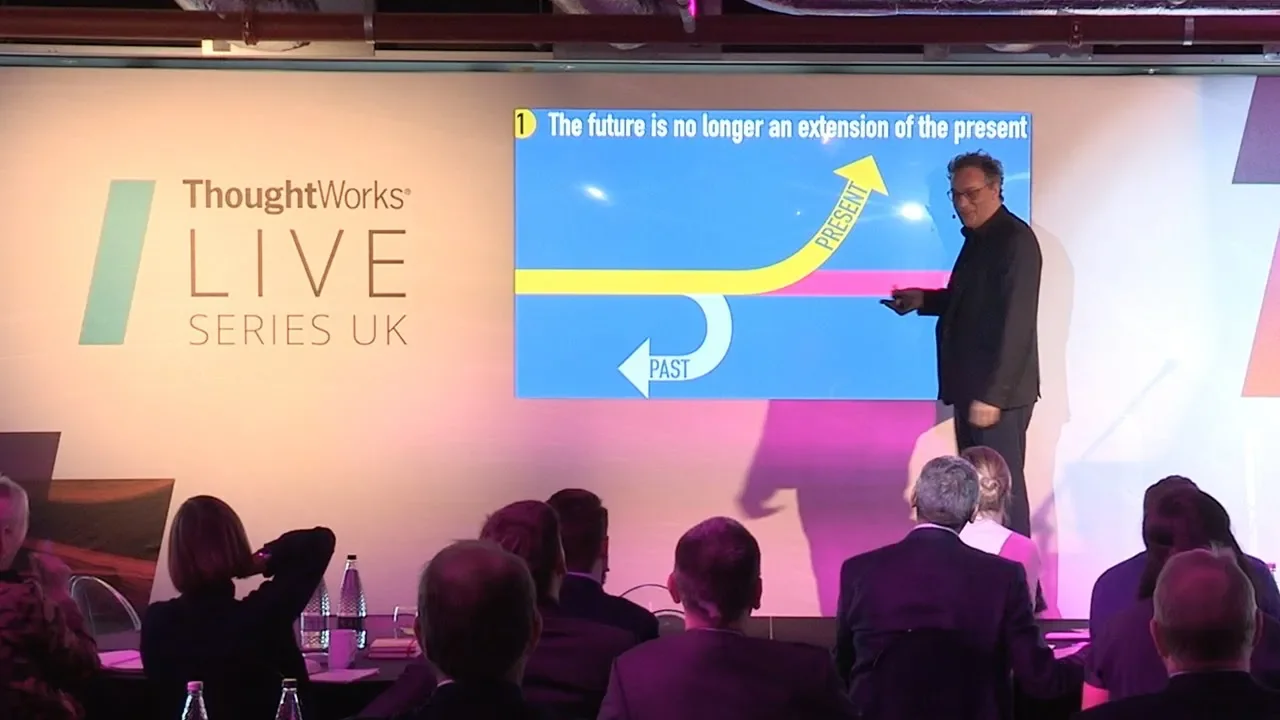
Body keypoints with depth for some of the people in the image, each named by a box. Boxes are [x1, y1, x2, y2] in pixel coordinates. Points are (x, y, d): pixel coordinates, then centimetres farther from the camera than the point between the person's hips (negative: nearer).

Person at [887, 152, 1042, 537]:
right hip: (971, 388, 9)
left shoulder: (1016, 240, -14)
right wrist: (923, 300, 11)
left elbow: (1016, 322, -20)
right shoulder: (978, 237, 15)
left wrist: (991, 396, -22)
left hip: (997, 393, -9)